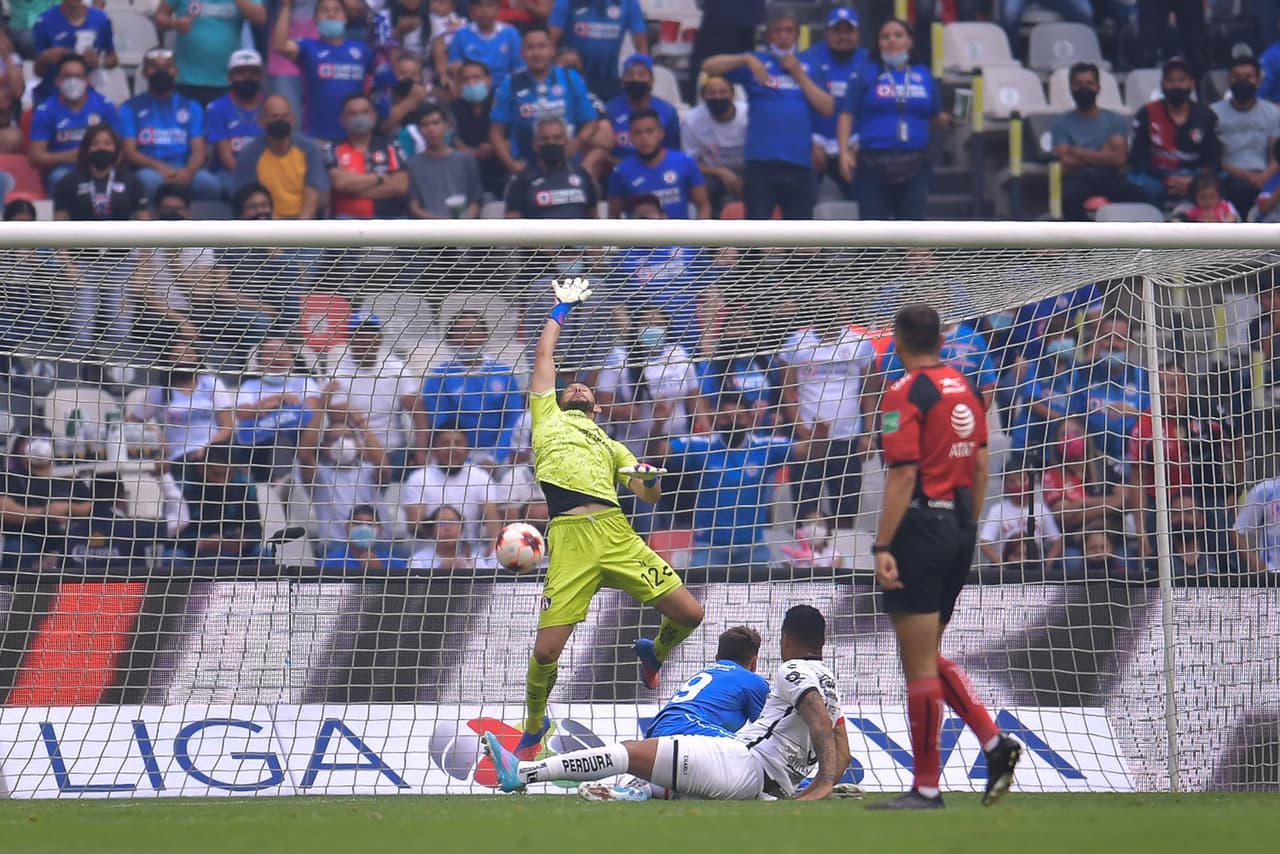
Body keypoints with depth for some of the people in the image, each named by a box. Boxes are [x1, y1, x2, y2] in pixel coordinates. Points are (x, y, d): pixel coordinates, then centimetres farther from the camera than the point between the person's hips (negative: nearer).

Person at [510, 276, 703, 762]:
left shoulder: (610, 446, 31)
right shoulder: (548, 417, 25)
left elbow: (649, 496, 23)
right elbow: (544, 356, 31)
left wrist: (649, 479, 1)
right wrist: (561, 310, 43)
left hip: (617, 535, 3)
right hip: (570, 537, -3)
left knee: (690, 615, -3)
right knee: (547, 651, -12)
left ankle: (653, 653, 33)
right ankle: (534, 726, 17)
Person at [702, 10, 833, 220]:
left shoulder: (809, 70, 15)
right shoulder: (758, 63, 9)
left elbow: (827, 108, 3)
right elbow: (709, 66, -1)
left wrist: (798, 75, 0)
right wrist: (747, 60, -14)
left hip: (799, 163, 2)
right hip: (761, 162, -2)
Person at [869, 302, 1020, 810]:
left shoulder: (905, 394, -11)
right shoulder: (965, 390, 12)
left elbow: (903, 477, -17)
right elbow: (981, 469, 15)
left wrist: (882, 548, -18)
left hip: (921, 527, -8)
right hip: (959, 525, 8)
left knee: (919, 666, -2)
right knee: (929, 658, 19)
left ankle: (926, 787, 1)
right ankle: (994, 742, 5)